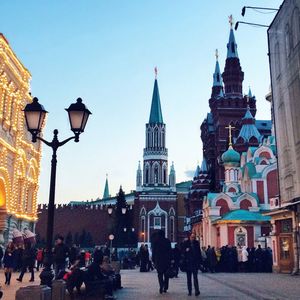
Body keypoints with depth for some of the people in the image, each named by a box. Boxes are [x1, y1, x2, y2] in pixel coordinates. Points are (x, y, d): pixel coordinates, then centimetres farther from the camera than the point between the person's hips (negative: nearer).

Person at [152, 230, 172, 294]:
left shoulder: (155, 241, -2)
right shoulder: (167, 241, 1)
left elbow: (153, 251, 0)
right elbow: (170, 251, 2)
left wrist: (153, 260, 6)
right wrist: (170, 259, 6)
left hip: (158, 259, -1)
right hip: (166, 259, 1)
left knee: (160, 274, 3)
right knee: (166, 274, 12)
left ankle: (161, 286, -18)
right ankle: (165, 288, 12)